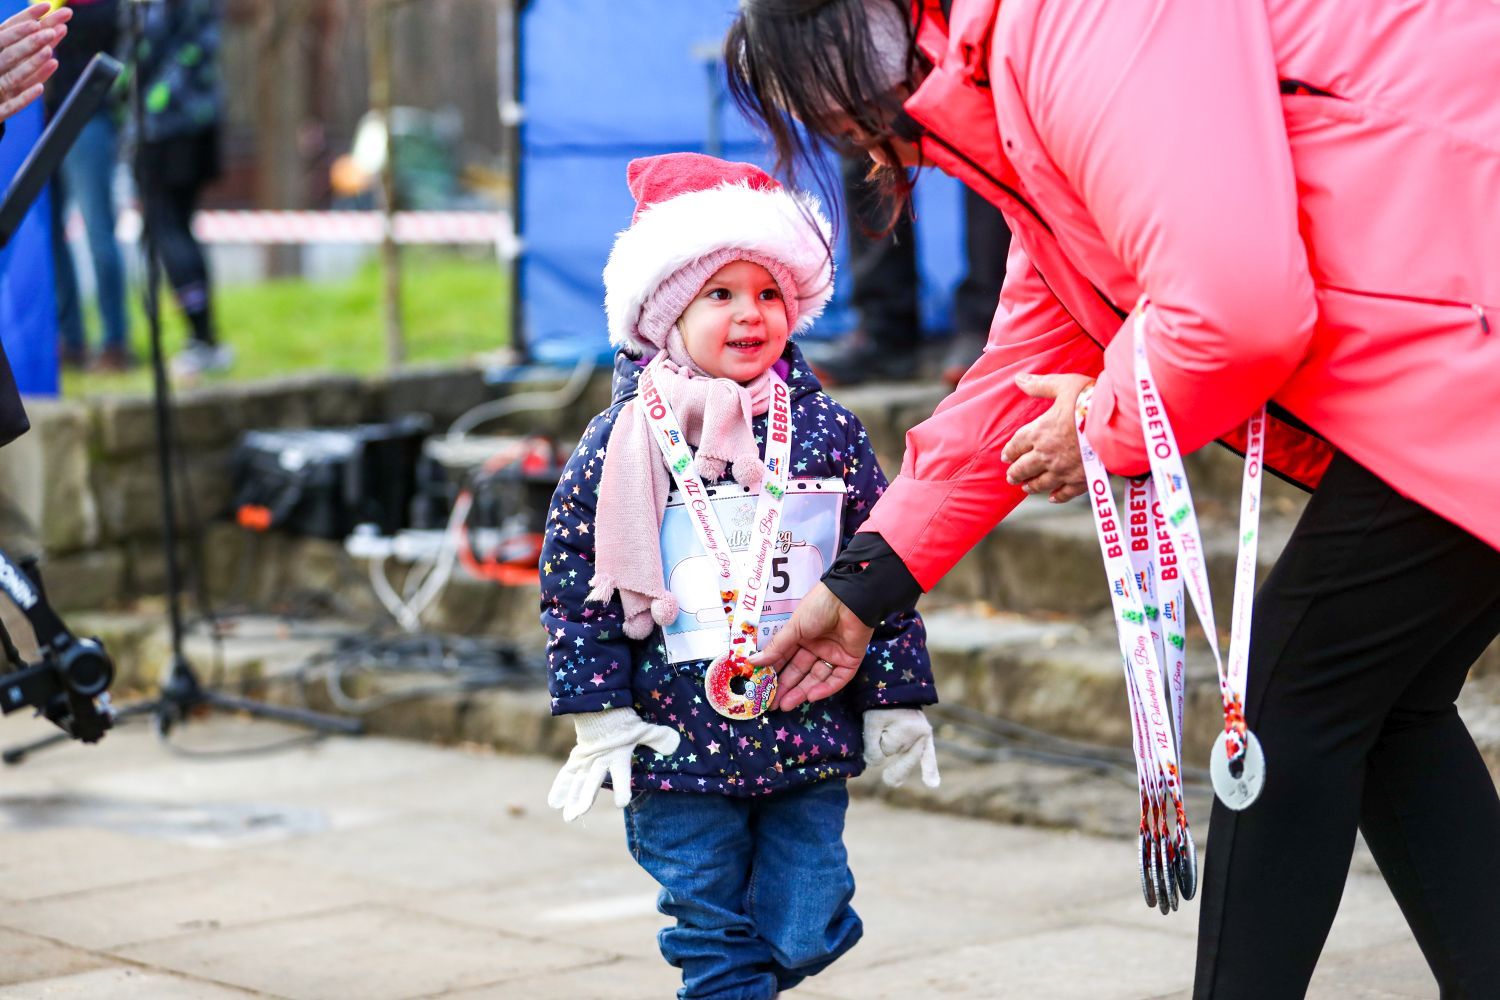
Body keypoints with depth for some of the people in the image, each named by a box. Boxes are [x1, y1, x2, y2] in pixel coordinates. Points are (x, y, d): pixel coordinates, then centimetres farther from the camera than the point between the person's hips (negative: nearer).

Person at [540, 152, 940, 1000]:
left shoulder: (828, 430, 1)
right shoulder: (622, 443, -5)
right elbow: (574, 580, -1)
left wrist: (897, 700, 5)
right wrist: (602, 714, -5)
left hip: (809, 736, 2)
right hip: (680, 740, -2)